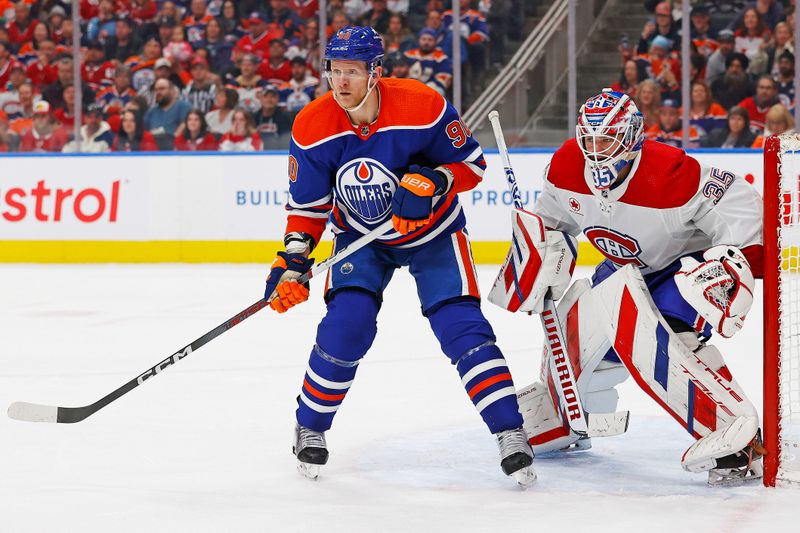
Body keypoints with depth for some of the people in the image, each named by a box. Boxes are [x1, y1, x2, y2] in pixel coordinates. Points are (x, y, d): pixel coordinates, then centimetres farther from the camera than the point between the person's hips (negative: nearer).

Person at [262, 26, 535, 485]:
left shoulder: (423, 106, -26)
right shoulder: (312, 128, -18)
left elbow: (472, 164, -14)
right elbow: (308, 205, -6)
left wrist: (432, 182, -32)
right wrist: (294, 261, -17)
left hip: (433, 232, -1)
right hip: (361, 237, 2)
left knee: (461, 325, -14)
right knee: (346, 324, -17)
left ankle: (510, 433, -7)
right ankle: (310, 427, 5)